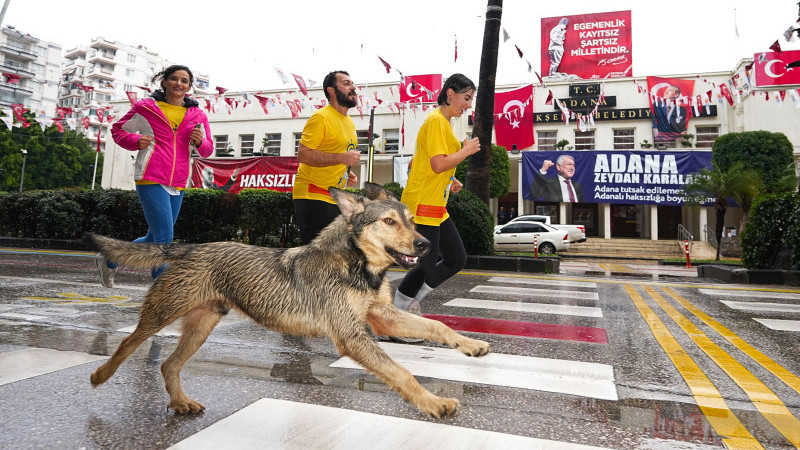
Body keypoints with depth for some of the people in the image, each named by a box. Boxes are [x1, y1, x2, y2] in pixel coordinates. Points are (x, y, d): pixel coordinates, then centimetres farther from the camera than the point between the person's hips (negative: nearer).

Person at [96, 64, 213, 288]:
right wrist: (136, 141, -5)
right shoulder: (146, 107, 5)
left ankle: (108, 261, 38)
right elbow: (118, 129, 15)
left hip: (177, 184, 5)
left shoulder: (197, 115, 13)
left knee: (155, 239, 14)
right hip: (151, 179, -5)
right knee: (164, 237, -13)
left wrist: (200, 142, -6)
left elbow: (208, 150, 17)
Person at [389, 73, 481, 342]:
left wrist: (450, 181, 13)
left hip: (437, 208, 10)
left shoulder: (444, 122, 19)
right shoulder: (436, 121, -12)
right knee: (428, 266, -3)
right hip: (422, 206, -10)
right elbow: (439, 164, -23)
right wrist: (467, 150, -10)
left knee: (457, 260, 11)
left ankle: (410, 302, 22)